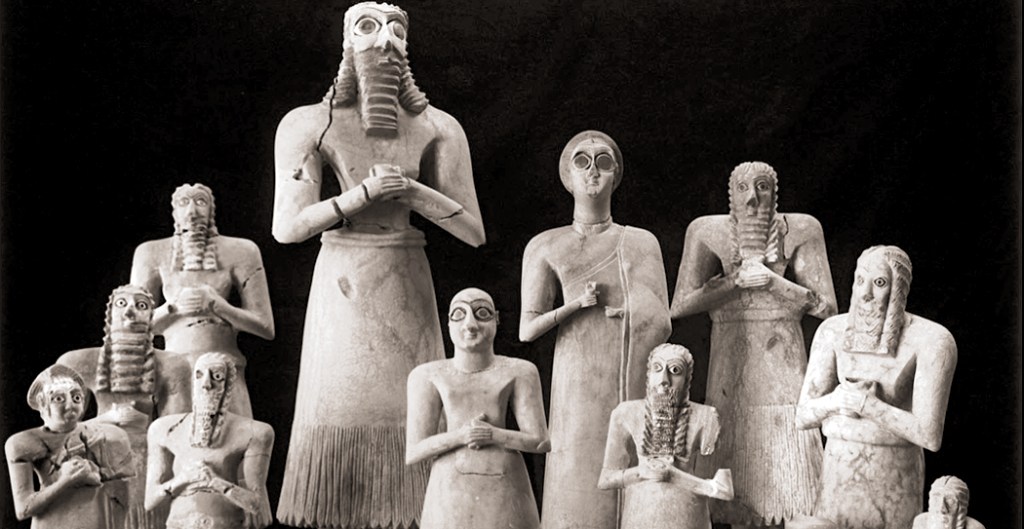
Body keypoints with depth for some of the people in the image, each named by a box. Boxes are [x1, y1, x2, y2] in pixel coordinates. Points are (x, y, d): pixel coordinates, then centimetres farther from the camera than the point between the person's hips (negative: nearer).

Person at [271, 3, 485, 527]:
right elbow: (287, 227, -8)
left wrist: (413, 191, -11)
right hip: (343, 286, -1)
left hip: (406, 285, 2)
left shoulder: (434, 128, 4)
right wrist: (362, 194, -16)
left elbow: (474, 232, 1)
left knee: (408, 416, 1)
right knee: (341, 414, -1)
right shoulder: (313, 124, 0)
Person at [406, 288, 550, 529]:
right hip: (452, 489, 0)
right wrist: (460, 436, -16)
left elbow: (541, 442, 2)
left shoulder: (519, 372, 4)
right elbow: (413, 453, -1)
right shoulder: (428, 377, 3)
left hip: (504, 488, 0)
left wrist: (494, 435, -13)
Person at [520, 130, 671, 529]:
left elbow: (663, 324, 14)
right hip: (584, 382, -2)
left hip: (644, 383, 2)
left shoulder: (644, 242, 18)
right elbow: (527, 330, 5)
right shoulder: (546, 247, 12)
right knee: (583, 487, -7)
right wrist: (578, 304, -6)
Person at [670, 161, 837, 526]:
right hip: (731, 379, 0)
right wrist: (738, 280, -15)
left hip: (784, 372, 0)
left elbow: (826, 308, -4)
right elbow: (680, 307, -8)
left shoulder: (799, 231, -1)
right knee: (741, 491, 4)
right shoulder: (708, 233, -1)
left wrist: (771, 279, -15)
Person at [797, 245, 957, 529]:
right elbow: (804, 416, -3)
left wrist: (866, 404, -23)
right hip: (839, 470, 3)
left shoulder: (932, 340, -16)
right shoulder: (833, 331, -3)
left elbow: (931, 436, -19)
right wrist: (837, 400, -23)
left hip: (894, 478, -3)